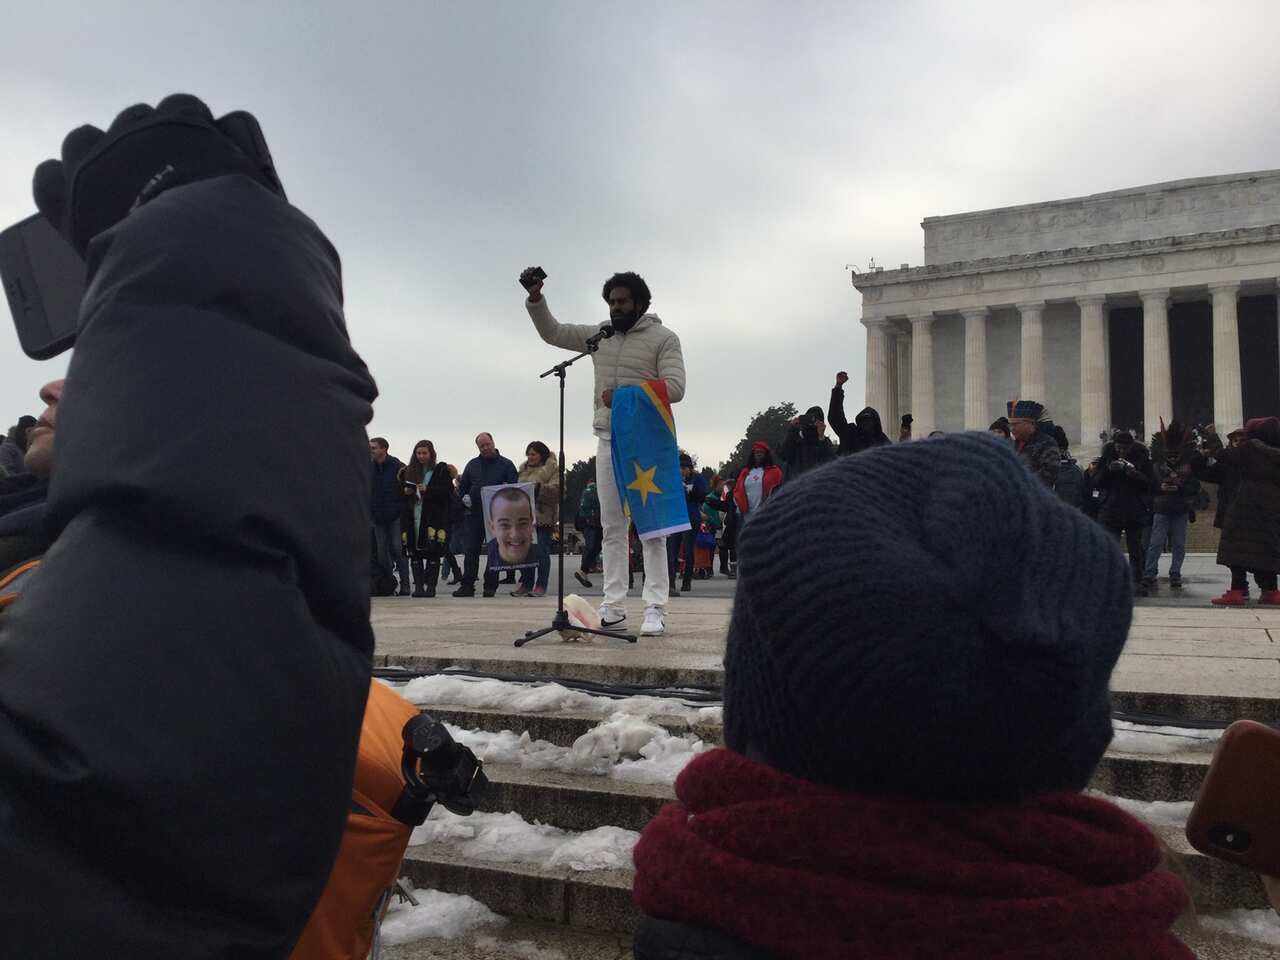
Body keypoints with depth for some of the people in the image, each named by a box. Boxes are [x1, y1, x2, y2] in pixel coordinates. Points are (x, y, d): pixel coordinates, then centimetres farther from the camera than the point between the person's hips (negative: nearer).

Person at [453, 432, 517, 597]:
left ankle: (490, 585, 8)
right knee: (471, 550, 0)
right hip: (475, 514, 3)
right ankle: (467, 585, 3)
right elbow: (463, 485, 21)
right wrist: (464, 498, 4)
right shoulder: (472, 464, 14)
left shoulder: (506, 465, 3)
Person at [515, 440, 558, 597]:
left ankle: (541, 586, 4)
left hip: (543, 516, -6)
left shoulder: (552, 468, -2)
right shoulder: (524, 469, 17)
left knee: (542, 553, -3)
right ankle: (526, 584, 15)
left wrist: (539, 488, -22)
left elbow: (557, 490, -13)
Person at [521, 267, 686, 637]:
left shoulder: (663, 338, 0)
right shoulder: (599, 335, 15)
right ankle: (613, 609, 8)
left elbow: (675, 387, -10)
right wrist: (535, 298, 6)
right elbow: (552, 332, 20)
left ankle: (655, 609, -5)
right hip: (608, 441, 5)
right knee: (612, 528, 5)